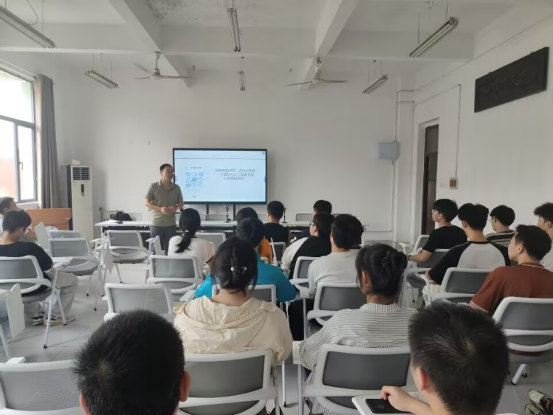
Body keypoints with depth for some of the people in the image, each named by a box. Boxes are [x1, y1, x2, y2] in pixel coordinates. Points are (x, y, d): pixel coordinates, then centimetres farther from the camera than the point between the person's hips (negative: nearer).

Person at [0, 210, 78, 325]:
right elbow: (49, 265, -16)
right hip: (34, 288, -6)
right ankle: (56, 315, 21)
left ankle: (35, 315, 41)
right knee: (73, 280, 15)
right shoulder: (29, 248, -34)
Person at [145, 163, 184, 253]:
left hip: (171, 224, 3)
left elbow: (181, 203, 12)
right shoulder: (154, 186, -4)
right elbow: (146, 202, -3)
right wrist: (160, 209, -18)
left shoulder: (176, 188, 5)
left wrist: (176, 207, -12)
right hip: (156, 223, -3)